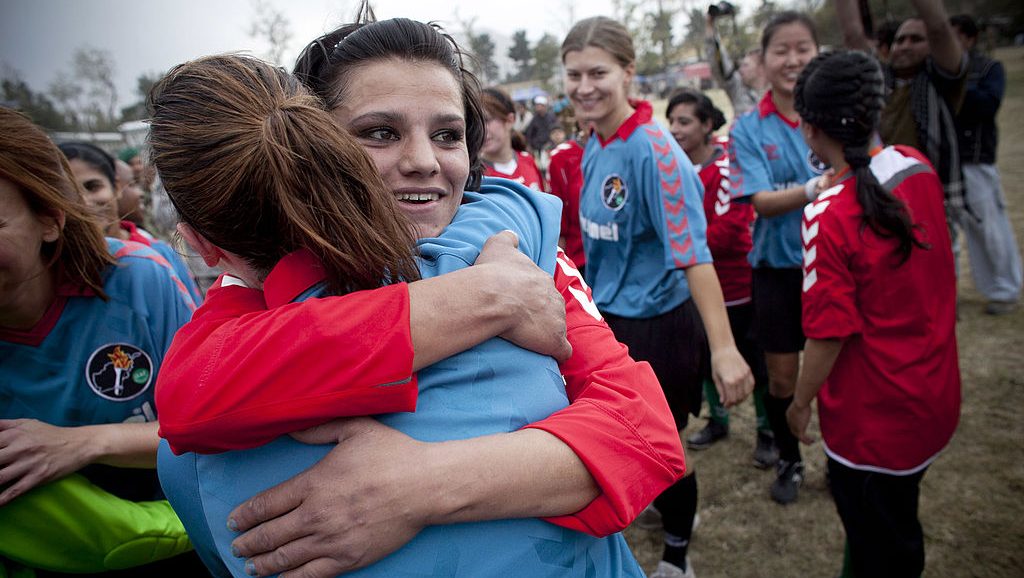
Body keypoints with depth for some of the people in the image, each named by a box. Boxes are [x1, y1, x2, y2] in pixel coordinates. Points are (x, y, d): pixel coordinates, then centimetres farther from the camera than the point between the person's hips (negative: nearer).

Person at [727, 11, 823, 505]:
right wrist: (814, 189, -31)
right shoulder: (750, 129, -5)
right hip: (778, 267, 0)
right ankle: (789, 461, 36)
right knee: (782, 378, 11)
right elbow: (762, 201, -15)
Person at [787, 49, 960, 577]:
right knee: (898, 527, 28)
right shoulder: (917, 165, -6)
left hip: (872, 417, -7)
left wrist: (801, 402, -7)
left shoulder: (828, 214, -27)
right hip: (935, 396, 7)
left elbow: (831, 334, -22)